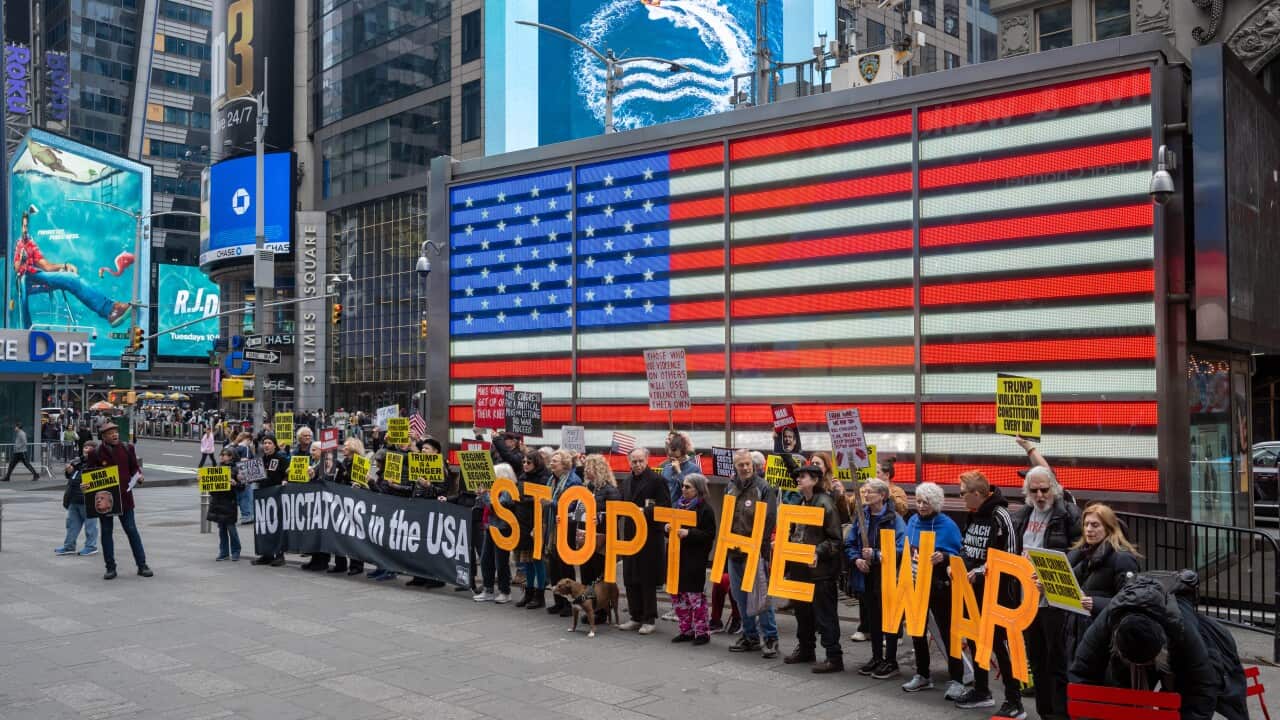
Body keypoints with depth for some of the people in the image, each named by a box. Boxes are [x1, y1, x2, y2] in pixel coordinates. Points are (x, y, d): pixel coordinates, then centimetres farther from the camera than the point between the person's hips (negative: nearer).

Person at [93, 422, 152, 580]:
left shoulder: (127, 448, 2)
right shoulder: (96, 453, -3)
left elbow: (134, 466, 10)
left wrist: (139, 475, -10)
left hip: (124, 496, 0)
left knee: (132, 530, 3)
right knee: (106, 532, 7)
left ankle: (142, 565, 9)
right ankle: (110, 567, 17)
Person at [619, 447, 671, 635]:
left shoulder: (656, 480, -8)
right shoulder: (630, 481, 14)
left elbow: (665, 506, -14)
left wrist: (644, 511, -21)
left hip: (650, 537, -7)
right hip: (631, 535, 7)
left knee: (647, 580, 0)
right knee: (630, 579, 10)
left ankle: (650, 619, 10)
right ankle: (636, 617, 21)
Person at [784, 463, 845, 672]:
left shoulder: (825, 504, -13)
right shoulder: (801, 503, 12)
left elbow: (835, 539, -15)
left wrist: (818, 553, -25)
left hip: (820, 569, -9)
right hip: (800, 568, 9)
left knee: (824, 614, -3)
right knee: (802, 610, 18)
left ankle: (834, 657, 3)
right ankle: (805, 649, 32)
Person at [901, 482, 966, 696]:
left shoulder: (948, 525, -11)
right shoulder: (913, 521, 5)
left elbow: (957, 557, -11)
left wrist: (943, 557, -29)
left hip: (939, 586, -6)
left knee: (946, 631, 0)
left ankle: (956, 680, 8)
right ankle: (922, 675, 26)